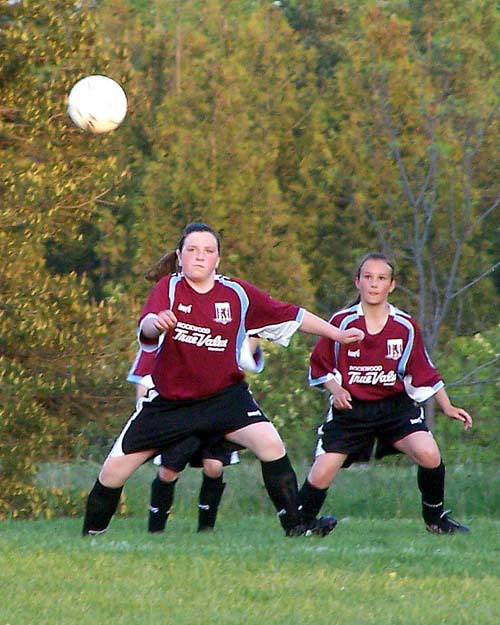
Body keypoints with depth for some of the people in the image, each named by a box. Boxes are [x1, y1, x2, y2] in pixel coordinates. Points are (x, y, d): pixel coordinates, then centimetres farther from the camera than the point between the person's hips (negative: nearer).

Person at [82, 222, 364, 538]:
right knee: (114, 470, -2)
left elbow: (291, 315, 7)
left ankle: (295, 524, -13)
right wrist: (156, 323, -53)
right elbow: (146, 327, -29)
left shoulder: (237, 293, -4)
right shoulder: (169, 288, -10)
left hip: (225, 396, 1)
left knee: (271, 445, -23)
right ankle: (91, 535, 21)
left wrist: (338, 334, 9)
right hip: (168, 401, -1)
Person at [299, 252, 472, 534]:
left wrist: (447, 407, 5)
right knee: (321, 475, -12)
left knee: (429, 455, -22)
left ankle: (436, 518, 1)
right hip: (350, 408, -1)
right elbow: (320, 367, 5)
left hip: (395, 405, 1)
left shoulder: (405, 327, -1)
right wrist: (335, 389, -12)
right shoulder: (342, 322, -5)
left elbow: (424, 373, 8)